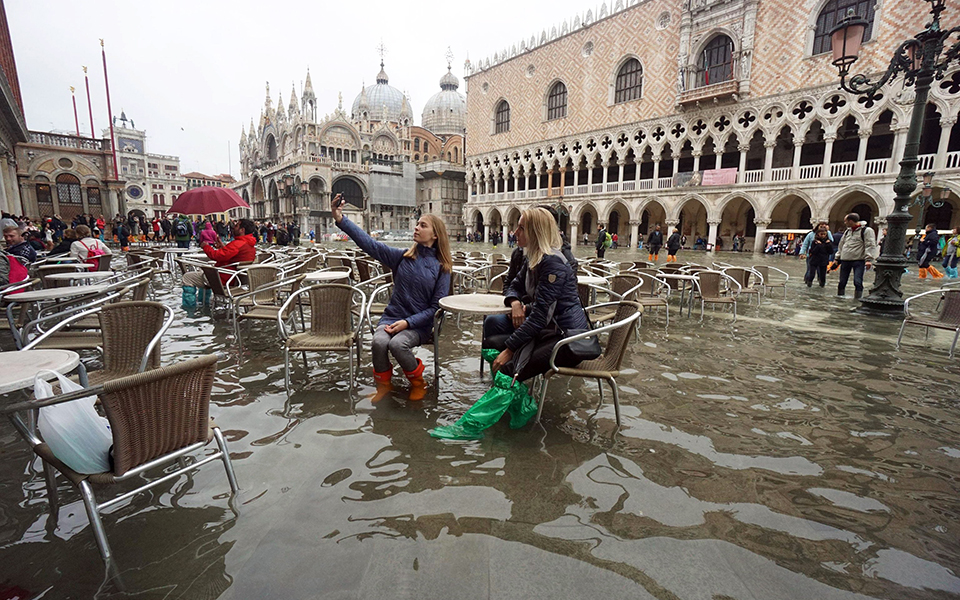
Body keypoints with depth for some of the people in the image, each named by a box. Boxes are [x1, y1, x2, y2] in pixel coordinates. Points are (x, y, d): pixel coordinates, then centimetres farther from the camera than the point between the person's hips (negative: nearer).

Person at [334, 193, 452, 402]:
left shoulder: (441, 267, -2)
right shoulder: (402, 257, 4)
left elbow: (436, 306, -4)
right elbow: (369, 243, -5)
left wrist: (408, 322, -15)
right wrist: (341, 220, -15)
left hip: (420, 324, -2)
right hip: (391, 317, 2)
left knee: (397, 344, -31)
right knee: (379, 342, -28)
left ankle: (418, 382, -1)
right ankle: (383, 385, 1)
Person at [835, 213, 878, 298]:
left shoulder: (866, 230, -5)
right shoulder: (847, 231, 15)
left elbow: (870, 246, -11)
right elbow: (841, 245, 23)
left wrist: (869, 259, -21)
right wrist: (837, 257, 20)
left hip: (859, 260, -5)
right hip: (845, 260, 6)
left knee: (858, 282, -10)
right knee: (842, 281, 8)